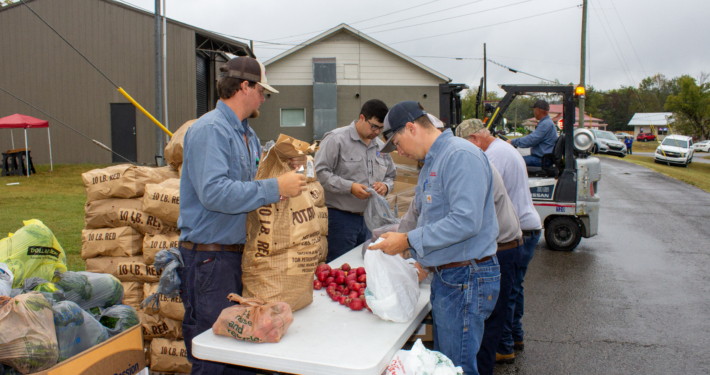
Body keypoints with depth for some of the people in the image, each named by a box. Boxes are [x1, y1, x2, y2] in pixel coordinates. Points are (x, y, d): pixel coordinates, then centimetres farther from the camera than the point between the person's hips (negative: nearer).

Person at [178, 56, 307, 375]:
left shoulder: (247, 134, 16)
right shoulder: (210, 130, -15)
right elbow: (214, 192, -28)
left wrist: (286, 169, 7)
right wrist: (276, 188, -26)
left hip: (240, 254, 10)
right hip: (210, 260, -9)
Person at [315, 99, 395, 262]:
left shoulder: (381, 146, 14)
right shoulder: (336, 139, -8)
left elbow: (391, 176, 24)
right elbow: (320, 172, -16)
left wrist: (385, 186, 0)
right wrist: (350, 187, -22)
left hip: (369, 218, 7)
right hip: (341, 218, -6)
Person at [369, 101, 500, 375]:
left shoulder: (461, 155, -16)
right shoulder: (431, 162, 17)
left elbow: (466, 221, -26)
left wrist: (409, 241, -19)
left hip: (466, 280, -10)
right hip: (445, 277, 10)